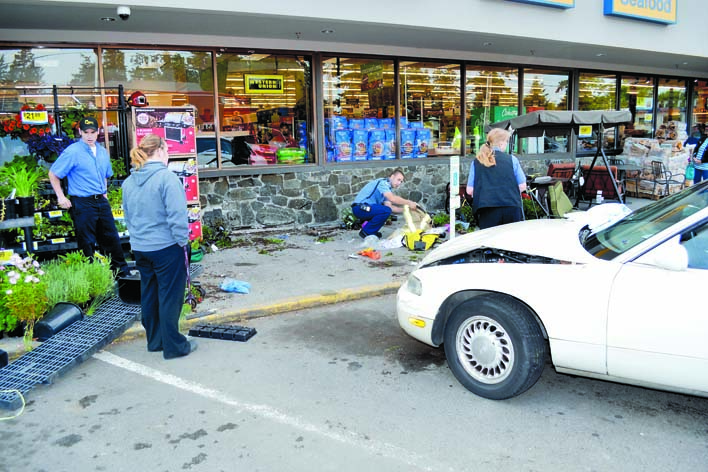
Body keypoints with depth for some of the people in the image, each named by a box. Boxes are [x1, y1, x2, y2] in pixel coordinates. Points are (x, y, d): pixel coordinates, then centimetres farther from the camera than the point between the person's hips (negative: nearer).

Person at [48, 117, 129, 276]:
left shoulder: (103, 152, 10)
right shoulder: (72, 152, -10)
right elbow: (53, 174, -6)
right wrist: (61, 197, -8)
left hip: (101, 202, 6)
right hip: (82, 203, -6)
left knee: (111, 238, 13)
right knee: (87, 242, 2)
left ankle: (122, 270, 23)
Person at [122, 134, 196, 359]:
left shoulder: (129, 181, 7)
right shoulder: (166, 177, -17)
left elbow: (128, 216, 15)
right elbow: (177, 215, -19)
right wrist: (182, 240, -9)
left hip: (140, 248, 7)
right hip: (166, 247, -7)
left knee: (149, 295, 17)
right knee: (170, 296, 2)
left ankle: (155, 341, 30)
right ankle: (173, 345, 11)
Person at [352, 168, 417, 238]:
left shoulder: (388, 189, 18)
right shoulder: (383, 182, -11)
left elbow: (389, 206, 9)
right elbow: (392, 198, -26)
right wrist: (409, 203, -20)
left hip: (366, 208, 10)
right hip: (360, 208, -10)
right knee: (386, 211, -24)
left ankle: (366, 226, 11)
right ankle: (366, 232, -11)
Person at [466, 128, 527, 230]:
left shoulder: (477, 162, 8)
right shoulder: (512, 159, 6)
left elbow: (469, 190, 7)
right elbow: (522, 186, 7)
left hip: (487, 211, 0)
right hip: (512, 209, 0)